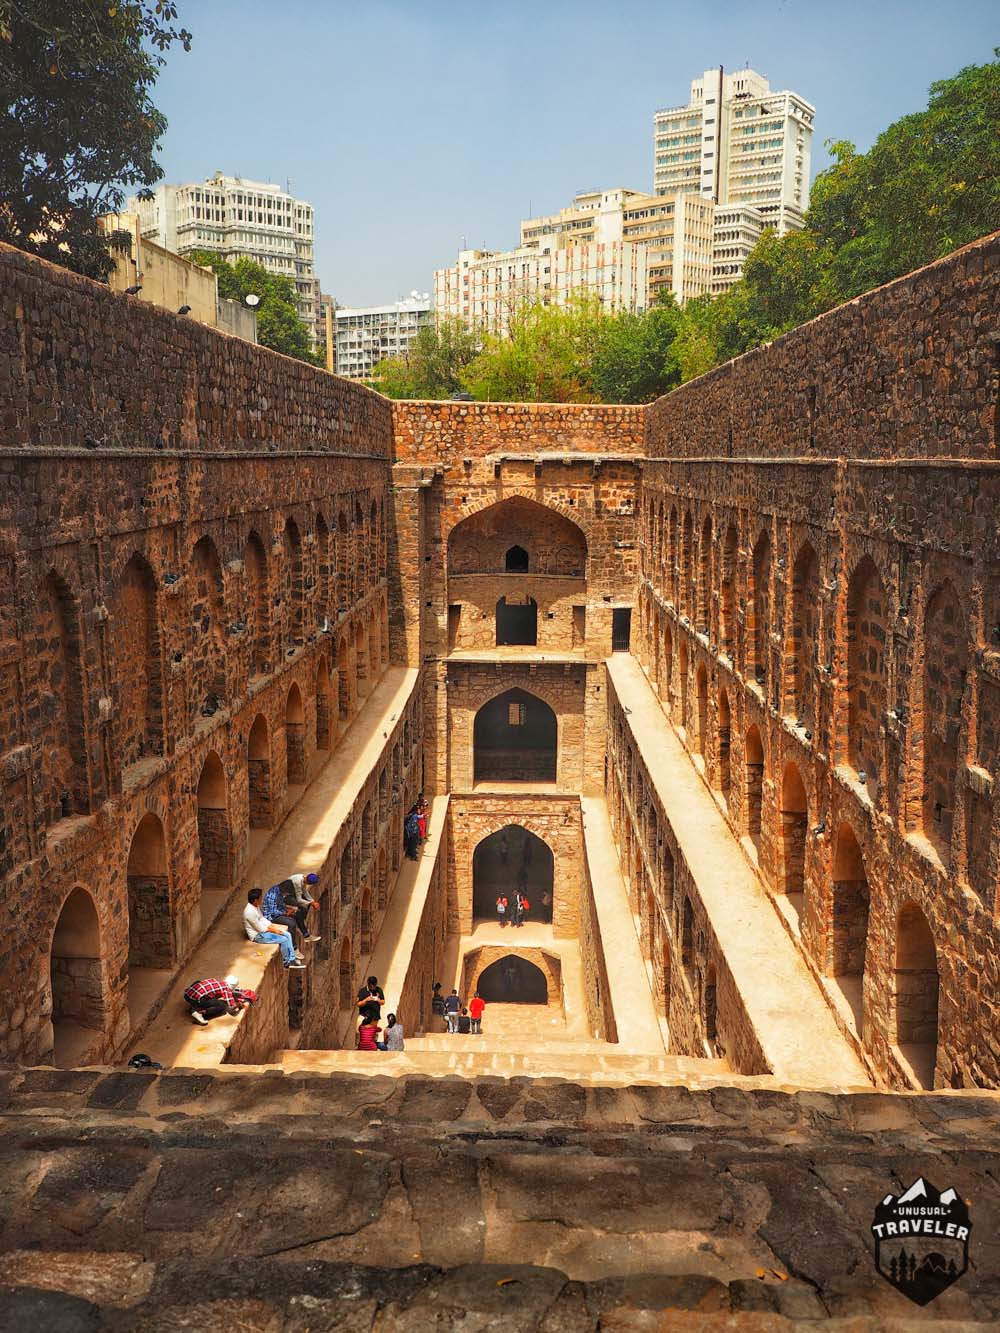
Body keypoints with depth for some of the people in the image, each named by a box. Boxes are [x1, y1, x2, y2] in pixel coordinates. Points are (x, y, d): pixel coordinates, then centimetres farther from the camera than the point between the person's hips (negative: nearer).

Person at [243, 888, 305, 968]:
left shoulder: (256, 907, 3)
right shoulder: (250, 912, -28)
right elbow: (260, 928, -23)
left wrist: (274, 927, 2)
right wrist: (275, 931, -12)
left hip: (263, 929, 10)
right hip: (258, 935, -10)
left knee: (287, 935, -1)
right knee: (283, 940, -17)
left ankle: (292, 959, 1)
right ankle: (287, 962, 2)